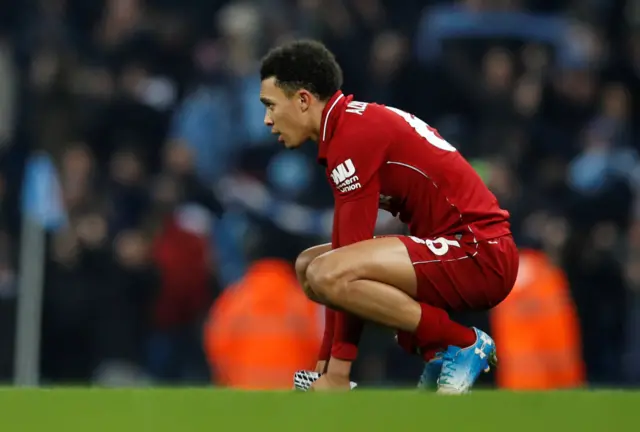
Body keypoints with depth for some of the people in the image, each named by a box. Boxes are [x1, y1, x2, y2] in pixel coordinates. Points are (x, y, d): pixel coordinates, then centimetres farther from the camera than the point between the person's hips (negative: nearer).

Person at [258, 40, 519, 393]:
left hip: (480, 253, -10)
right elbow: (347, 251, 16)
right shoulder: (359, 123, 16)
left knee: (326, 274, -26)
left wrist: (338, 370, -14)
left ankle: (463, 344, -10)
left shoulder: (353, 135, -15)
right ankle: (437, 354, 5)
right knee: (310, 266, 15)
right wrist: (325, 364, 14)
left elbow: (351, 249, -17)